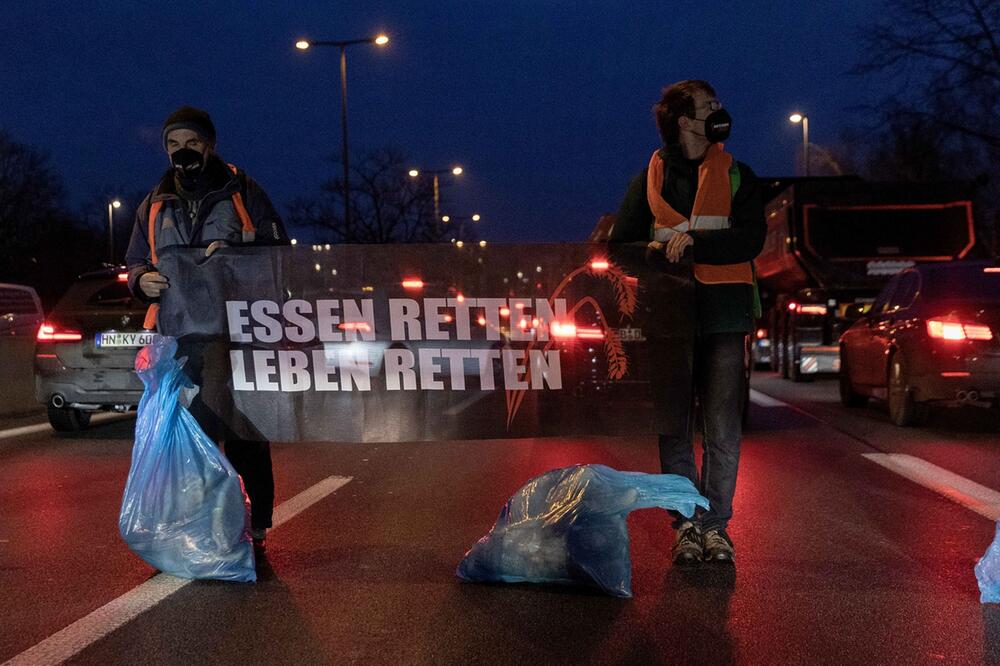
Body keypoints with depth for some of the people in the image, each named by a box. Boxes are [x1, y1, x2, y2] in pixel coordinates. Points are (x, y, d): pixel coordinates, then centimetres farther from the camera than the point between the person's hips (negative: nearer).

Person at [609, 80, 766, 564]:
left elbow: (751, 238, -3)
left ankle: (716, 524, 10)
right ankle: (686, 524, 12)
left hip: (724, 316, 0)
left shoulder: (735, 175, 11)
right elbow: (622, 243, 12)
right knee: (673, 429, 2)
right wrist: (652, 253, -9)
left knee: (723, 431, -1)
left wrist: (694, 240, -16)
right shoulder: (650, 178, 12)